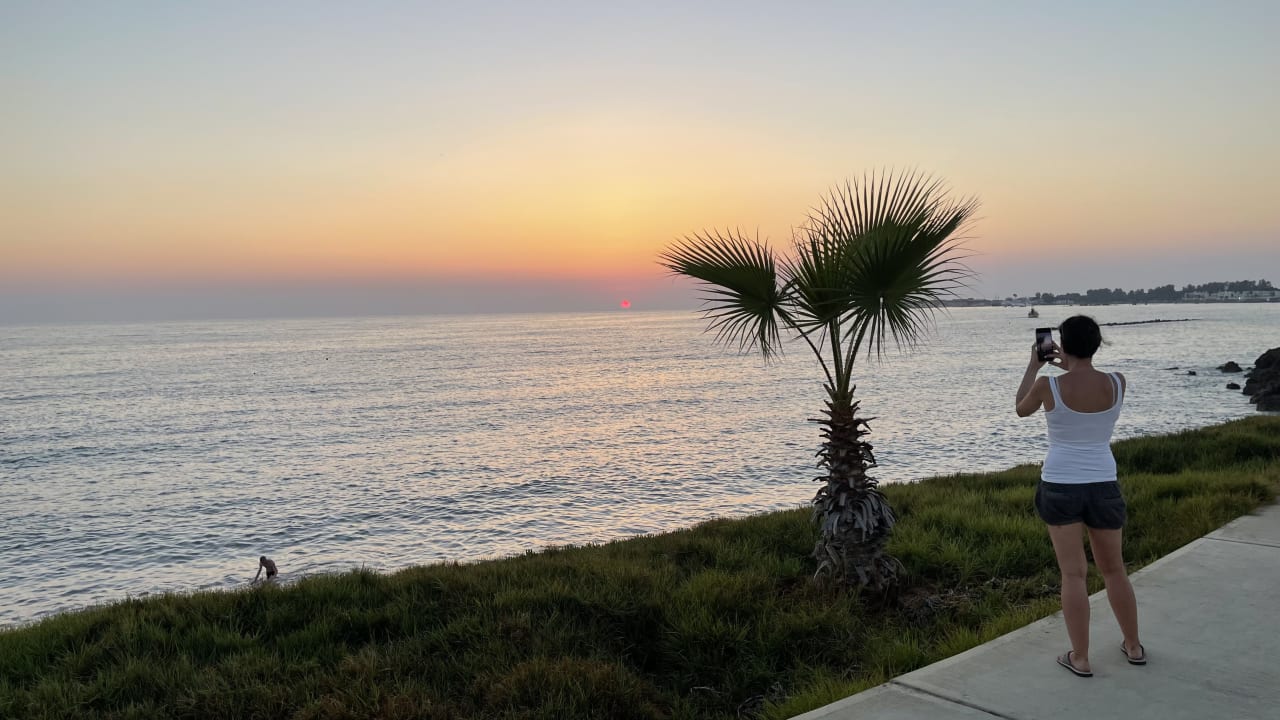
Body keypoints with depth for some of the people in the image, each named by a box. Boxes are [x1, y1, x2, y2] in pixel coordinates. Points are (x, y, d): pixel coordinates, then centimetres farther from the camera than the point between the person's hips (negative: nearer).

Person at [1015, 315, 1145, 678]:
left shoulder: (1048, 386, -13)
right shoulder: (1118, 383, -6)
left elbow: (1021, 409, 9)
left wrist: (1033, 366, 19)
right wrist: (1070, 368, 27)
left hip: (1060, 487, -3)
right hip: (1103, 487, 3)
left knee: (1073, 573, 5)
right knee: (1114, 569, 20)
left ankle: (1080, 658, 11)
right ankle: (1134, 646, 34)